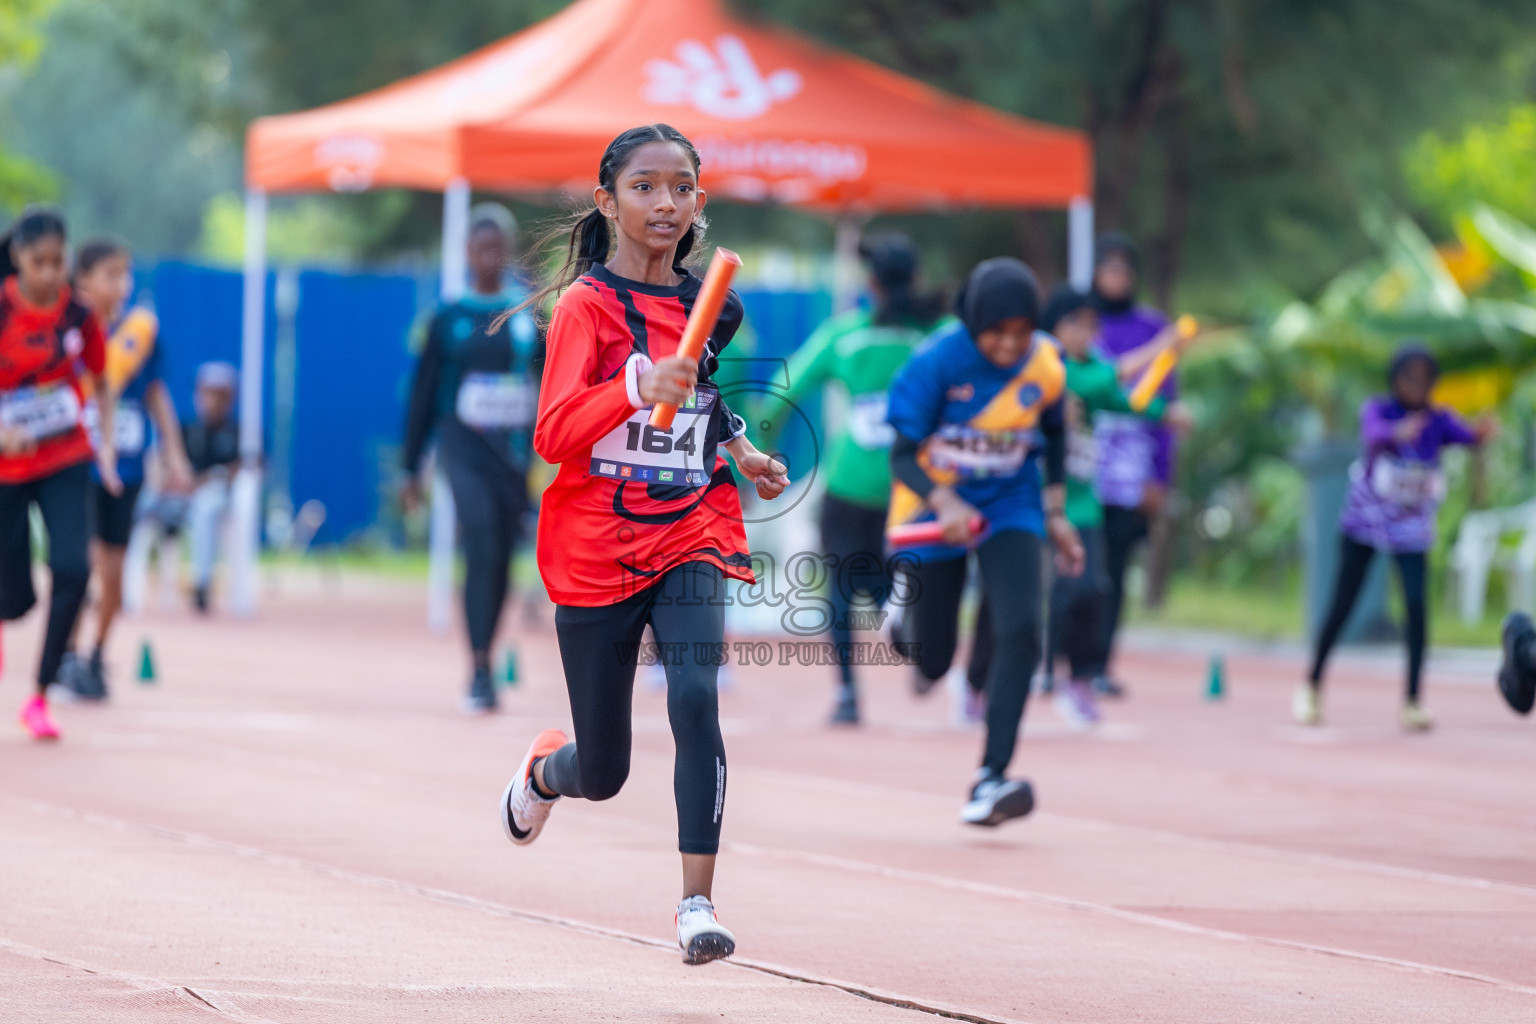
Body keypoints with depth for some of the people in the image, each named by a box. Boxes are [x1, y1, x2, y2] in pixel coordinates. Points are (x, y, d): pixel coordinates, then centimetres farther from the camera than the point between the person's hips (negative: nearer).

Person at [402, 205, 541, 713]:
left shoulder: (531, 314, 6)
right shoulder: (450, 318, 4)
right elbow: (423, 394, 9)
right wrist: (411, 467, 9)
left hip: (516, 447, 2)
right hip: (465, 445, -2)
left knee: (502, 561, 8)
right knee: (481, 549, -18)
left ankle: (485, 666, 23)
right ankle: (480, 672, -21)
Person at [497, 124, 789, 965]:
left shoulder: (707, 303, 8)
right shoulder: (586, 304, -9)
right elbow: (553, 435, -20)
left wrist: (740, 451, 11)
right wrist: (638, 391, -35)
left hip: (690, 536, 3)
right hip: (597, 549, -3)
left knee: (696, 698, -25)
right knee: (602, 774, 7)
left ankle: (697, 904, -22)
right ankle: (545, 768, 45)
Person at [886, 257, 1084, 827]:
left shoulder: (1045, 368, -12)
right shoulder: (936, 362, -23)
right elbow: (903, 455, -21)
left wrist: (1056, 512, 7)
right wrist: (944, 502, -39)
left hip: (1009, 505, 2)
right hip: (933, 510, -2)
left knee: (1020, 631, -21)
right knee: (932, 663, 8)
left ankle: (990, 780, -20)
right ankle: (907, 618, 49)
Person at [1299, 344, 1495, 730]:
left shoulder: (1439, 420, -7)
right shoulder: (1377, 410, -14)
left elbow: (1465, 435, -28)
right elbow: (1374, 433, -37)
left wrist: (1480, 434, -53)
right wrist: (1397, 433, -61)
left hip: (1411, 529, 1)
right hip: (1364, 522, -1)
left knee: (1416, 605, -13)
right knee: (1341, 608, 1)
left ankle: (1411, 703, -8)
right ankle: (1311, 687, 20)